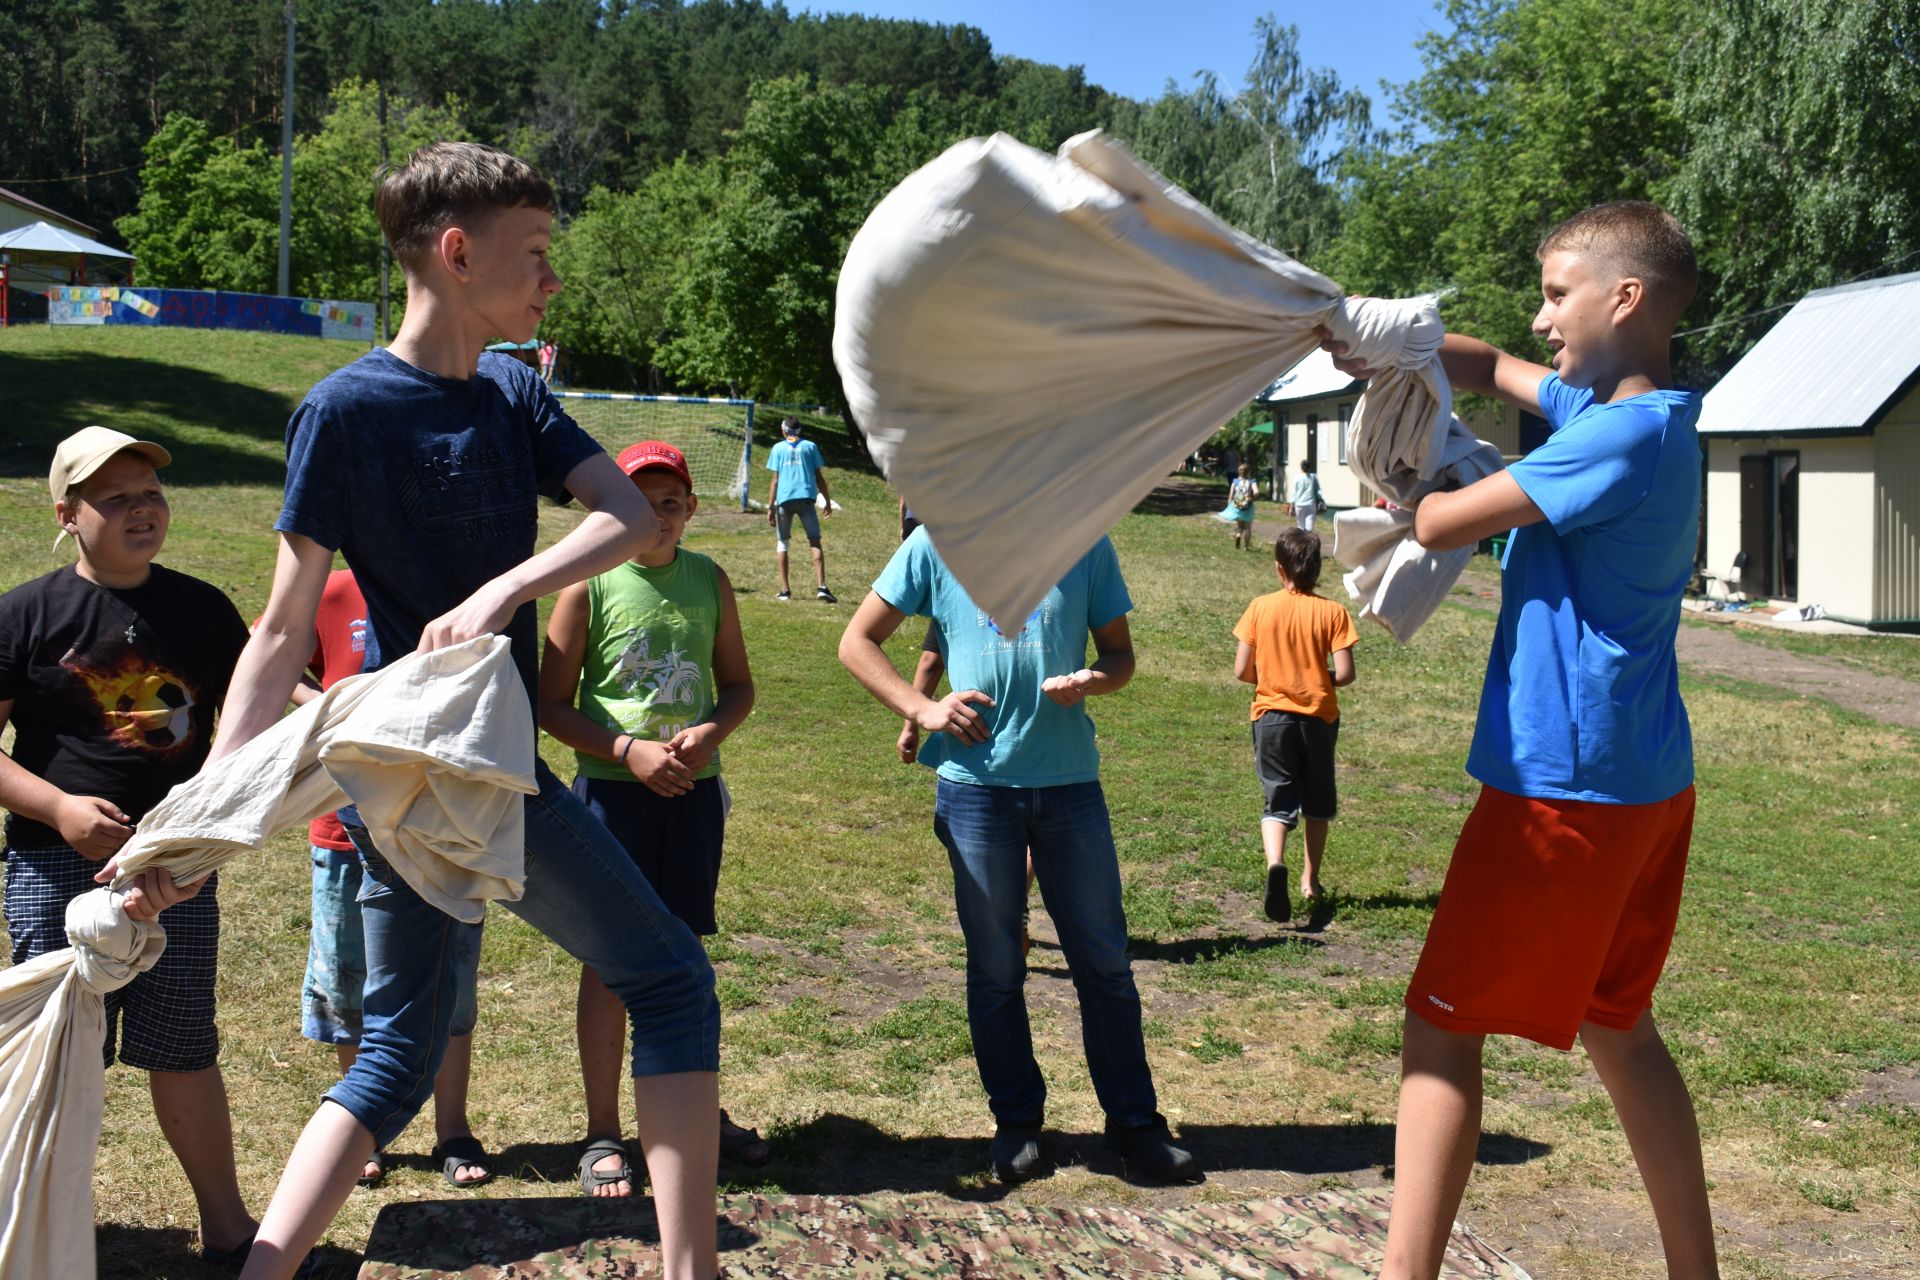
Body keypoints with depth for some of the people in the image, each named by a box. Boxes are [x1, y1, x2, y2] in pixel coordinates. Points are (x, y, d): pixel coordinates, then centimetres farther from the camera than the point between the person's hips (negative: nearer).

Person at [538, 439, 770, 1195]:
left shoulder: (709, 580, 5)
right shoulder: (590, 584, -6)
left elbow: (738, 684, 12)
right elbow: (552, 704, -5)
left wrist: (709, 733, -8)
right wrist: (629, 750, -16)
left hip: (694, 789, 3)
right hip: (612, 788, -3)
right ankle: (602, 1135, 13)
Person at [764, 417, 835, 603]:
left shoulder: (778, 448, 8)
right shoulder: (810, 446, 11)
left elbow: (775, 480, 2)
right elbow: (819, 477, 9)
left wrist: (770, 507, 2)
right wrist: (827, 501, 16)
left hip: (785, 499, 0)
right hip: (806, 497, 0)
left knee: (781, 542, 13)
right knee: (815, 542, 0)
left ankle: (785, 590, 8)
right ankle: (821, 587, -15)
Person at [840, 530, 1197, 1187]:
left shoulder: (1087, 545, 5)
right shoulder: (937, 544, 1)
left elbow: (1119, 651, 12)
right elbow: (857, 642, 6)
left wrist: (1094, 681, -12)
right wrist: (923, 708, -8)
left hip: (1070, 780, 1)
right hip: (978, 781, -1)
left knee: (1104, 960, 6)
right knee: (995, 967, 8)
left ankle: (1134, 1121, 19)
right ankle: (1016, 1119, 23)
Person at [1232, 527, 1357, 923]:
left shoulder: (1261, 608, -5)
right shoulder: (1332, 612, -7)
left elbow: (1241, 671, -5)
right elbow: (1344, 673, -12)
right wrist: (1318, 681, 9)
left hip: (1272, 714, 0)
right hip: (1319, 717, 1)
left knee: (1278, 799, -1)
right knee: (1317, 801, 18)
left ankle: (1275, 863, -29)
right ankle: (1311, 880, 29)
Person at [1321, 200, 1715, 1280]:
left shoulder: (1627, 435, -18)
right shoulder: (1622, 407, 10)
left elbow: (1439, 523, -16)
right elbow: (1490, 368, 19)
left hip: (1564, 787, -9)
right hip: (1650, 785, 9)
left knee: (1442, 1027, -1)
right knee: (1617, 1027, 19)